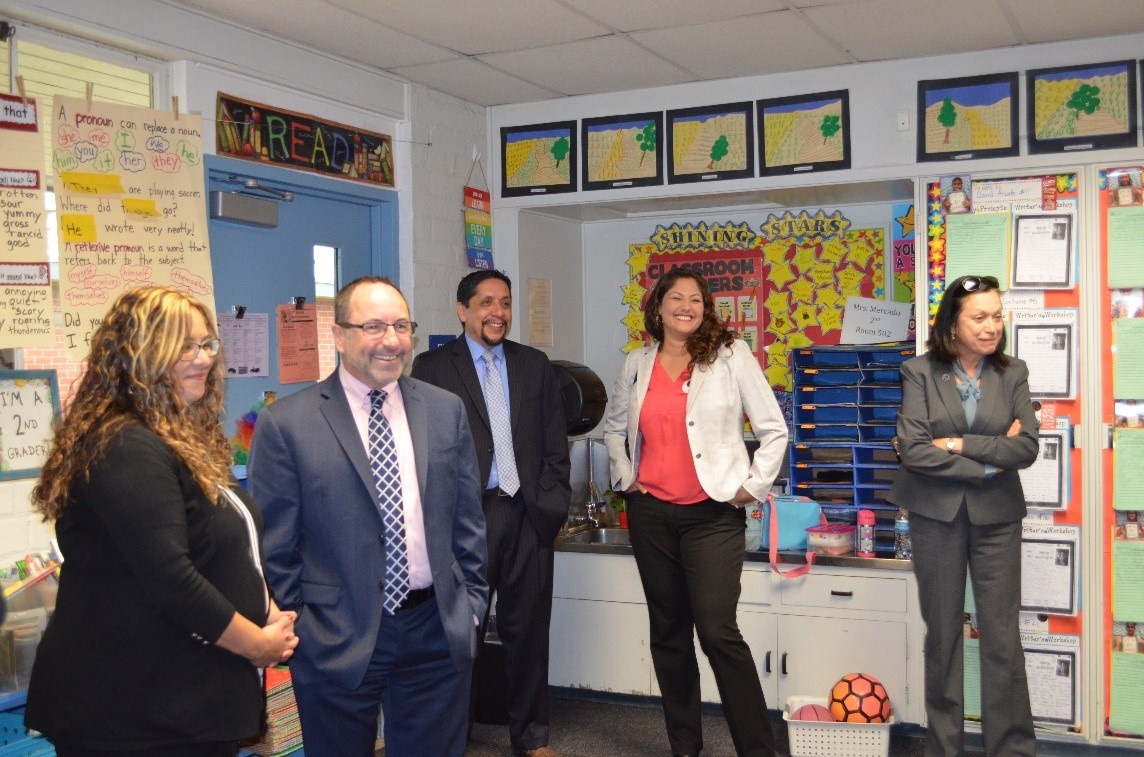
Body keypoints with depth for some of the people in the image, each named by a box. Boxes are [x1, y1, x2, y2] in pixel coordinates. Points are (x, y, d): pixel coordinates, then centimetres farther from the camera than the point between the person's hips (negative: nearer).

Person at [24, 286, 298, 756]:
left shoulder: (181, 439, 12)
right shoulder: (127, 447, -20)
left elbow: (227, 553, 18)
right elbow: (168, 578, -27)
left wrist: (267, 614, 2)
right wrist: (257, 643, -16)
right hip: (138, 716, -9)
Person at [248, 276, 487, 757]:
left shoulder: (446, 410, 4)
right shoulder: (286, 424, -7)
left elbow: (467, 518, 9)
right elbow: (275, 547, -4)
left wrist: (472, 602, 7)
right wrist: (292, 628, -3)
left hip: (438, 631, 3)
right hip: (336, 640, -3)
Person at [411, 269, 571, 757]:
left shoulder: (535, 364, 11)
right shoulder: (432, 367, 0)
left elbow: (555, 443, 10)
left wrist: (553, 505, 0)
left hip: (529, 515, 3)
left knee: (528, 629, 11)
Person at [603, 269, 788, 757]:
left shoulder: (731, 356, -2)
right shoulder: (636, 365, 9)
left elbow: (774, 430, 0)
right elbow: (614, 428, 23)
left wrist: (752, 486, -5)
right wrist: (624, 477, 10)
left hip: (713, 514, -4)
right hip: (650, 513, 4)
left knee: (717, 631, -12)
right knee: (668, 631, 10)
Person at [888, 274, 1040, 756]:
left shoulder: (1012, 374, 3)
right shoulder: (920, 372, -4)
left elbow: (1027, 447, -7)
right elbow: (913, 449, -14)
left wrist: (959, 444, -15)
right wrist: (989, 461, -12)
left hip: (996, 516, 1)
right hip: (936, 514, -1)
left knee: (1002, 637, 2)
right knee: (942, 634, 9)